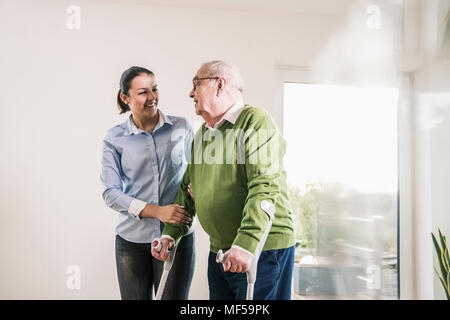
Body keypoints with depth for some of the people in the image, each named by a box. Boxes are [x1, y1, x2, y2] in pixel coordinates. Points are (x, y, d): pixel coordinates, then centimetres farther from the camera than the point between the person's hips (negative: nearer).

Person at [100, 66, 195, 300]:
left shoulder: (181, 127, 2)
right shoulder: (114, 138, -1)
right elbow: (110, 193, -5)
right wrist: (156, 211, -17)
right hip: (132, 240, 0)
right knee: (134, 297, 10)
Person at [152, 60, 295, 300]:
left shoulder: (256, 122, -11)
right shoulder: (202, 134, 15)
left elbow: (264, 188, -22)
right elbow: (187, 190, 20)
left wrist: (245, 244, -29)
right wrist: (170, 234, 9)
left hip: (263, 248, -7)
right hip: (219, 252, 8)